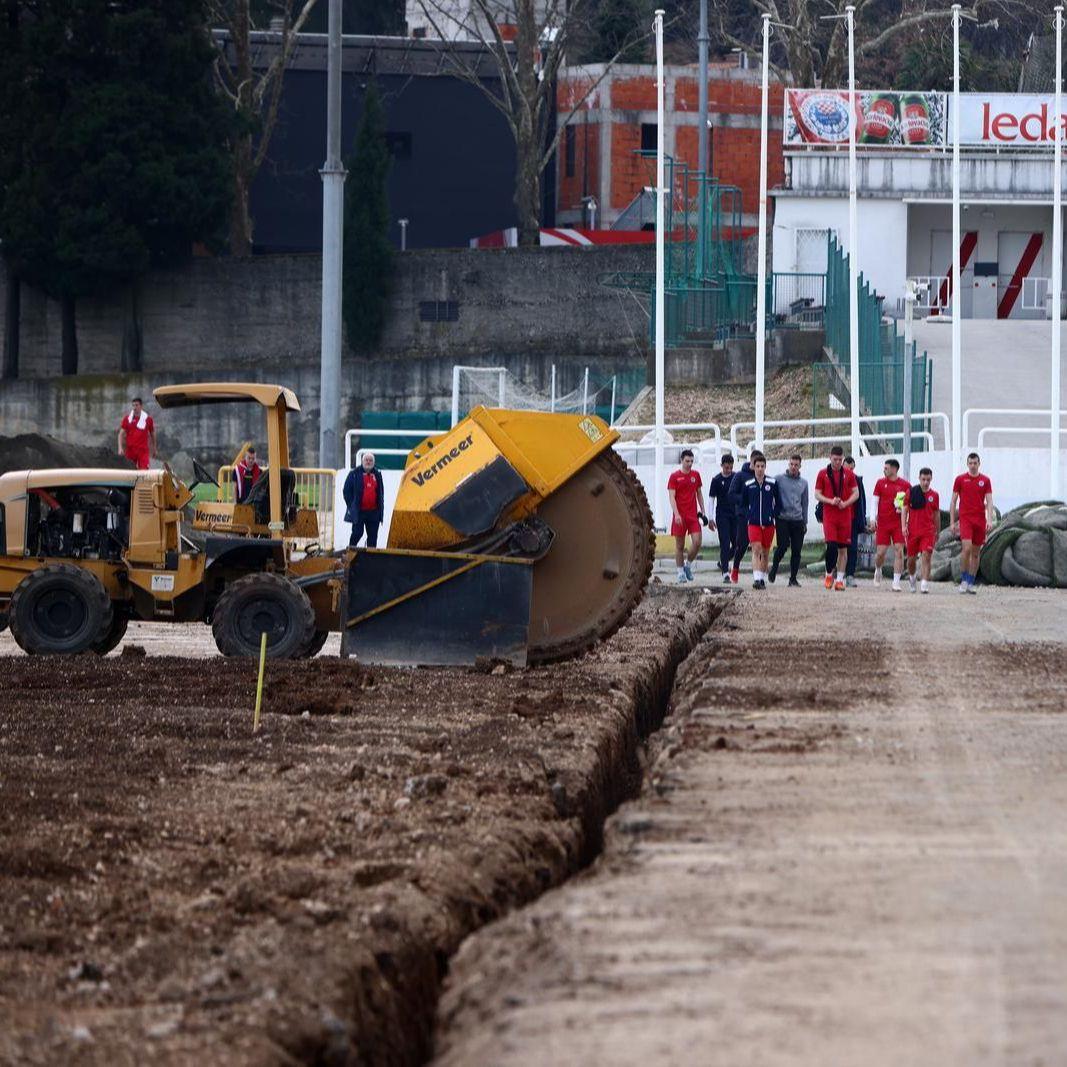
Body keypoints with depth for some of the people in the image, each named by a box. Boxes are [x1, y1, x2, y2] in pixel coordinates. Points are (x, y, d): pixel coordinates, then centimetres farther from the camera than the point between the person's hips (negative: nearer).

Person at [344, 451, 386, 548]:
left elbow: (381, 493, 19)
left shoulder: (377, 474, 12)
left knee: (373, 536, 6)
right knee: (357, 533, -6)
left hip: (373, 511, 4)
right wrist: (351, 506, -6)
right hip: (359, 511, -4)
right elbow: (346, 491, 0)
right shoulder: (354, 473, -1)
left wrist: (381, 507, 11)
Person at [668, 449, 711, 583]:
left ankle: (688, 565, 12)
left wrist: (702, 511, 13)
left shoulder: (696, 475, 10)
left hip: (693, 514, 3)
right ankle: (681, 572, 10)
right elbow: (672, 497, -7)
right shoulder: (674, 476, -2)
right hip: (680, 516, -3)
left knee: (697, 542, -10)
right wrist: (676, 514, -18)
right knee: (679, 545, 2)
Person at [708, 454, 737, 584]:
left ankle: (723, 562, 30)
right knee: (725, 544, -7)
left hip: (735, 515, 3)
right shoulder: (717, 480, -3)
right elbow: (711, 499, -2)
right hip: (722, 516, -3)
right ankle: (725, 573, -7)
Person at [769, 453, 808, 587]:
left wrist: (805, 522, 15)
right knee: (783, 546, -15)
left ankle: (793, 578, 8)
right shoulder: (780, 480, 2)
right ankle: (774, 568, 9)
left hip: (798, 520, 3)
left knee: (797, 550, 0)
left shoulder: (803, 483, 13)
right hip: (783, 519, -3)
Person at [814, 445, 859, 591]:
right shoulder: (823, 474, 4)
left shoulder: (849, 474, 7)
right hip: (829, 515, -2)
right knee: (831, 545, -12)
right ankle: (829, 574, 5)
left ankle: (840, 579, 8)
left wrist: (845, 503, -10)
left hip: (845, 515, 2)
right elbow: (817, 494, 4)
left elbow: (856, 493, 8)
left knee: (843, 547, 3)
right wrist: (831, 501, -13)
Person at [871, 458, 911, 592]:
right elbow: (875, 501, 7)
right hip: (883, 523, 1)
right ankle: (878, 571, 31)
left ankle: (896, 582, -7)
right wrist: (873, 519, -2)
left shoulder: (905, 485, 1)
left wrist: (905, 524, -5)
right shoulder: (880, 483, 6)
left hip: (899, 523, -1)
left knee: (899, 550, -9)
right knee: (880, 552, -1)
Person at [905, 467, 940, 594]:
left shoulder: (934, 495, 6)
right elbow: (905, 509, 4)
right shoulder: (911, 492, 1)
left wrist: (937, 532, 18)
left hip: (928, 531, 0)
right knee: (912, 558, 10)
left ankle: (925, 584, -20)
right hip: (913, 530, 0)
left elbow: (936, 515, 14)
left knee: (926, 556, -14)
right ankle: (911, 577, 38)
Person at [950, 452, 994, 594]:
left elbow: (989, 501, 3)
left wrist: (989, 519, -10)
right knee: (967, 548, -18)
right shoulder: (960, 479, 4)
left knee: (976, 553, 5)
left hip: (980, 520, 2)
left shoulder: (985, 480, 7)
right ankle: (964, 579, -5)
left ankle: (971, 583, 13)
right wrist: (952, 522, 1)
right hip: (965, 518, -2)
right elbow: (953, 501, 6)